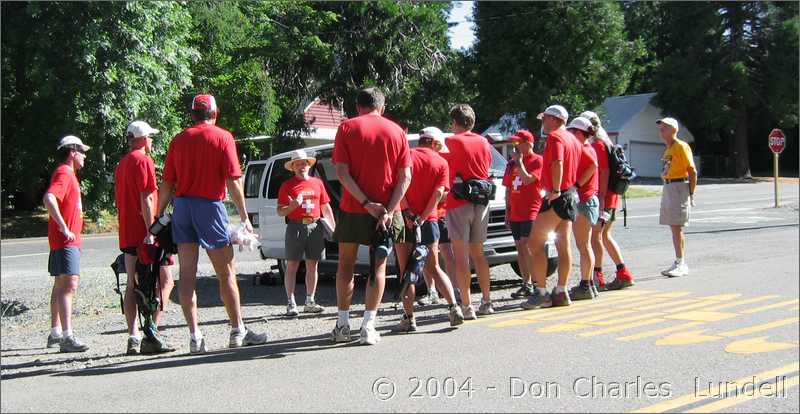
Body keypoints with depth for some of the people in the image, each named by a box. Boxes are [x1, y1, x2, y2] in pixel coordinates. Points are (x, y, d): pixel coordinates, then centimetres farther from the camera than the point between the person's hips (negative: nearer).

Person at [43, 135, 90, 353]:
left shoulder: (68, 174, 19)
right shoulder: (63, 173, -13)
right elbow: (49, 199, -30)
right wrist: (64, 228, -29)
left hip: (69, 240, 11)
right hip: (66, 241, -11)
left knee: (61, 285, 15)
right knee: (69, 284, -17)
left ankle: (55, 333, 23)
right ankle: (67, 337, -22)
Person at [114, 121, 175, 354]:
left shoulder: (121, 164, 20)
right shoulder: (143, 160, -8)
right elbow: (146, 199, -16)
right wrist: (151, 231, -20)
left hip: (127, 234, 9)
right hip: (144, 233, -9)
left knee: (132, 285, 8)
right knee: (165, 282, -4)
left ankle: (133, 338, 7)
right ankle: (151, 335, -11)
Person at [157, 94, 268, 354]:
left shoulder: (178, 140, 10)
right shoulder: (223, 137, -1)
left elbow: (167, 184, 7)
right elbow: (233, 181, -8)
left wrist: (159, 217, 12)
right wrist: (244, 217, -5)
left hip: (182, 205, 4)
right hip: (209, 205, -4)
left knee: (187, 274, 4)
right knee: (227, 273, 5)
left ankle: (195, 336, 4)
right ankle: (238, 331, 11)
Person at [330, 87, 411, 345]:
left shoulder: (347, 128, -1)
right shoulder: (396, 131, 4)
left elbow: (342, 172, -12)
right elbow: (405, 176, -5)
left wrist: (367, 203, -14)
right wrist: (389, 209, -11)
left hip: (353, 208, -1)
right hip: (386, 210, 1)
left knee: (346, 265, 13)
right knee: (379, 266, 8)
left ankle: (343, 325, 14)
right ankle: (368, 327, 4)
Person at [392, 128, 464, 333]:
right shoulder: (442, 163, 6)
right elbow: (439, 194, -6)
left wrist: (407, 212, -12)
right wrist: (422, 217, -9)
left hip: (406, 219, -2)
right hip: (429, 220, 2)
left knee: (406, 271, 4)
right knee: (433, 268, 14)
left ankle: (409, 318, 1)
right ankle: (454, 307, 2)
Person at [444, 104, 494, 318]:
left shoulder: (451, 142, -6)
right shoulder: (484, 143, 10)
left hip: (459, 202, -5)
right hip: (482, 202, 5)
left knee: (461, 255, -4)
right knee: (478, 253, 17)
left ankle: (466, 306, -8)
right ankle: (486, 301, 19)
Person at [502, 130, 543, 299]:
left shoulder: (537, 160, -4)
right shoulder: (512, 163, 17)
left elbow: (527, 180, -19)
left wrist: (519, 162, -11)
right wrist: (507, 212, 15)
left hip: (531, 212, -7)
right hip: (515, 214, 7)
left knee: (526, 246, -16)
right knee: (520, 248, 7)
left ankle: (537, 282, -11)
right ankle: (527, 284, 14)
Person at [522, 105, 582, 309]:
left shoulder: (555, 137, -12)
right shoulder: (572, 138, 16)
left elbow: (557, 164, -28)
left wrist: (555, 190, -24)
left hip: (557, 197, -10)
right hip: (571, 195, 10)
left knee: (535, 243, -5)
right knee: (563, 245, 10)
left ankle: (541, 292, -6)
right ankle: (561, 292, 13)